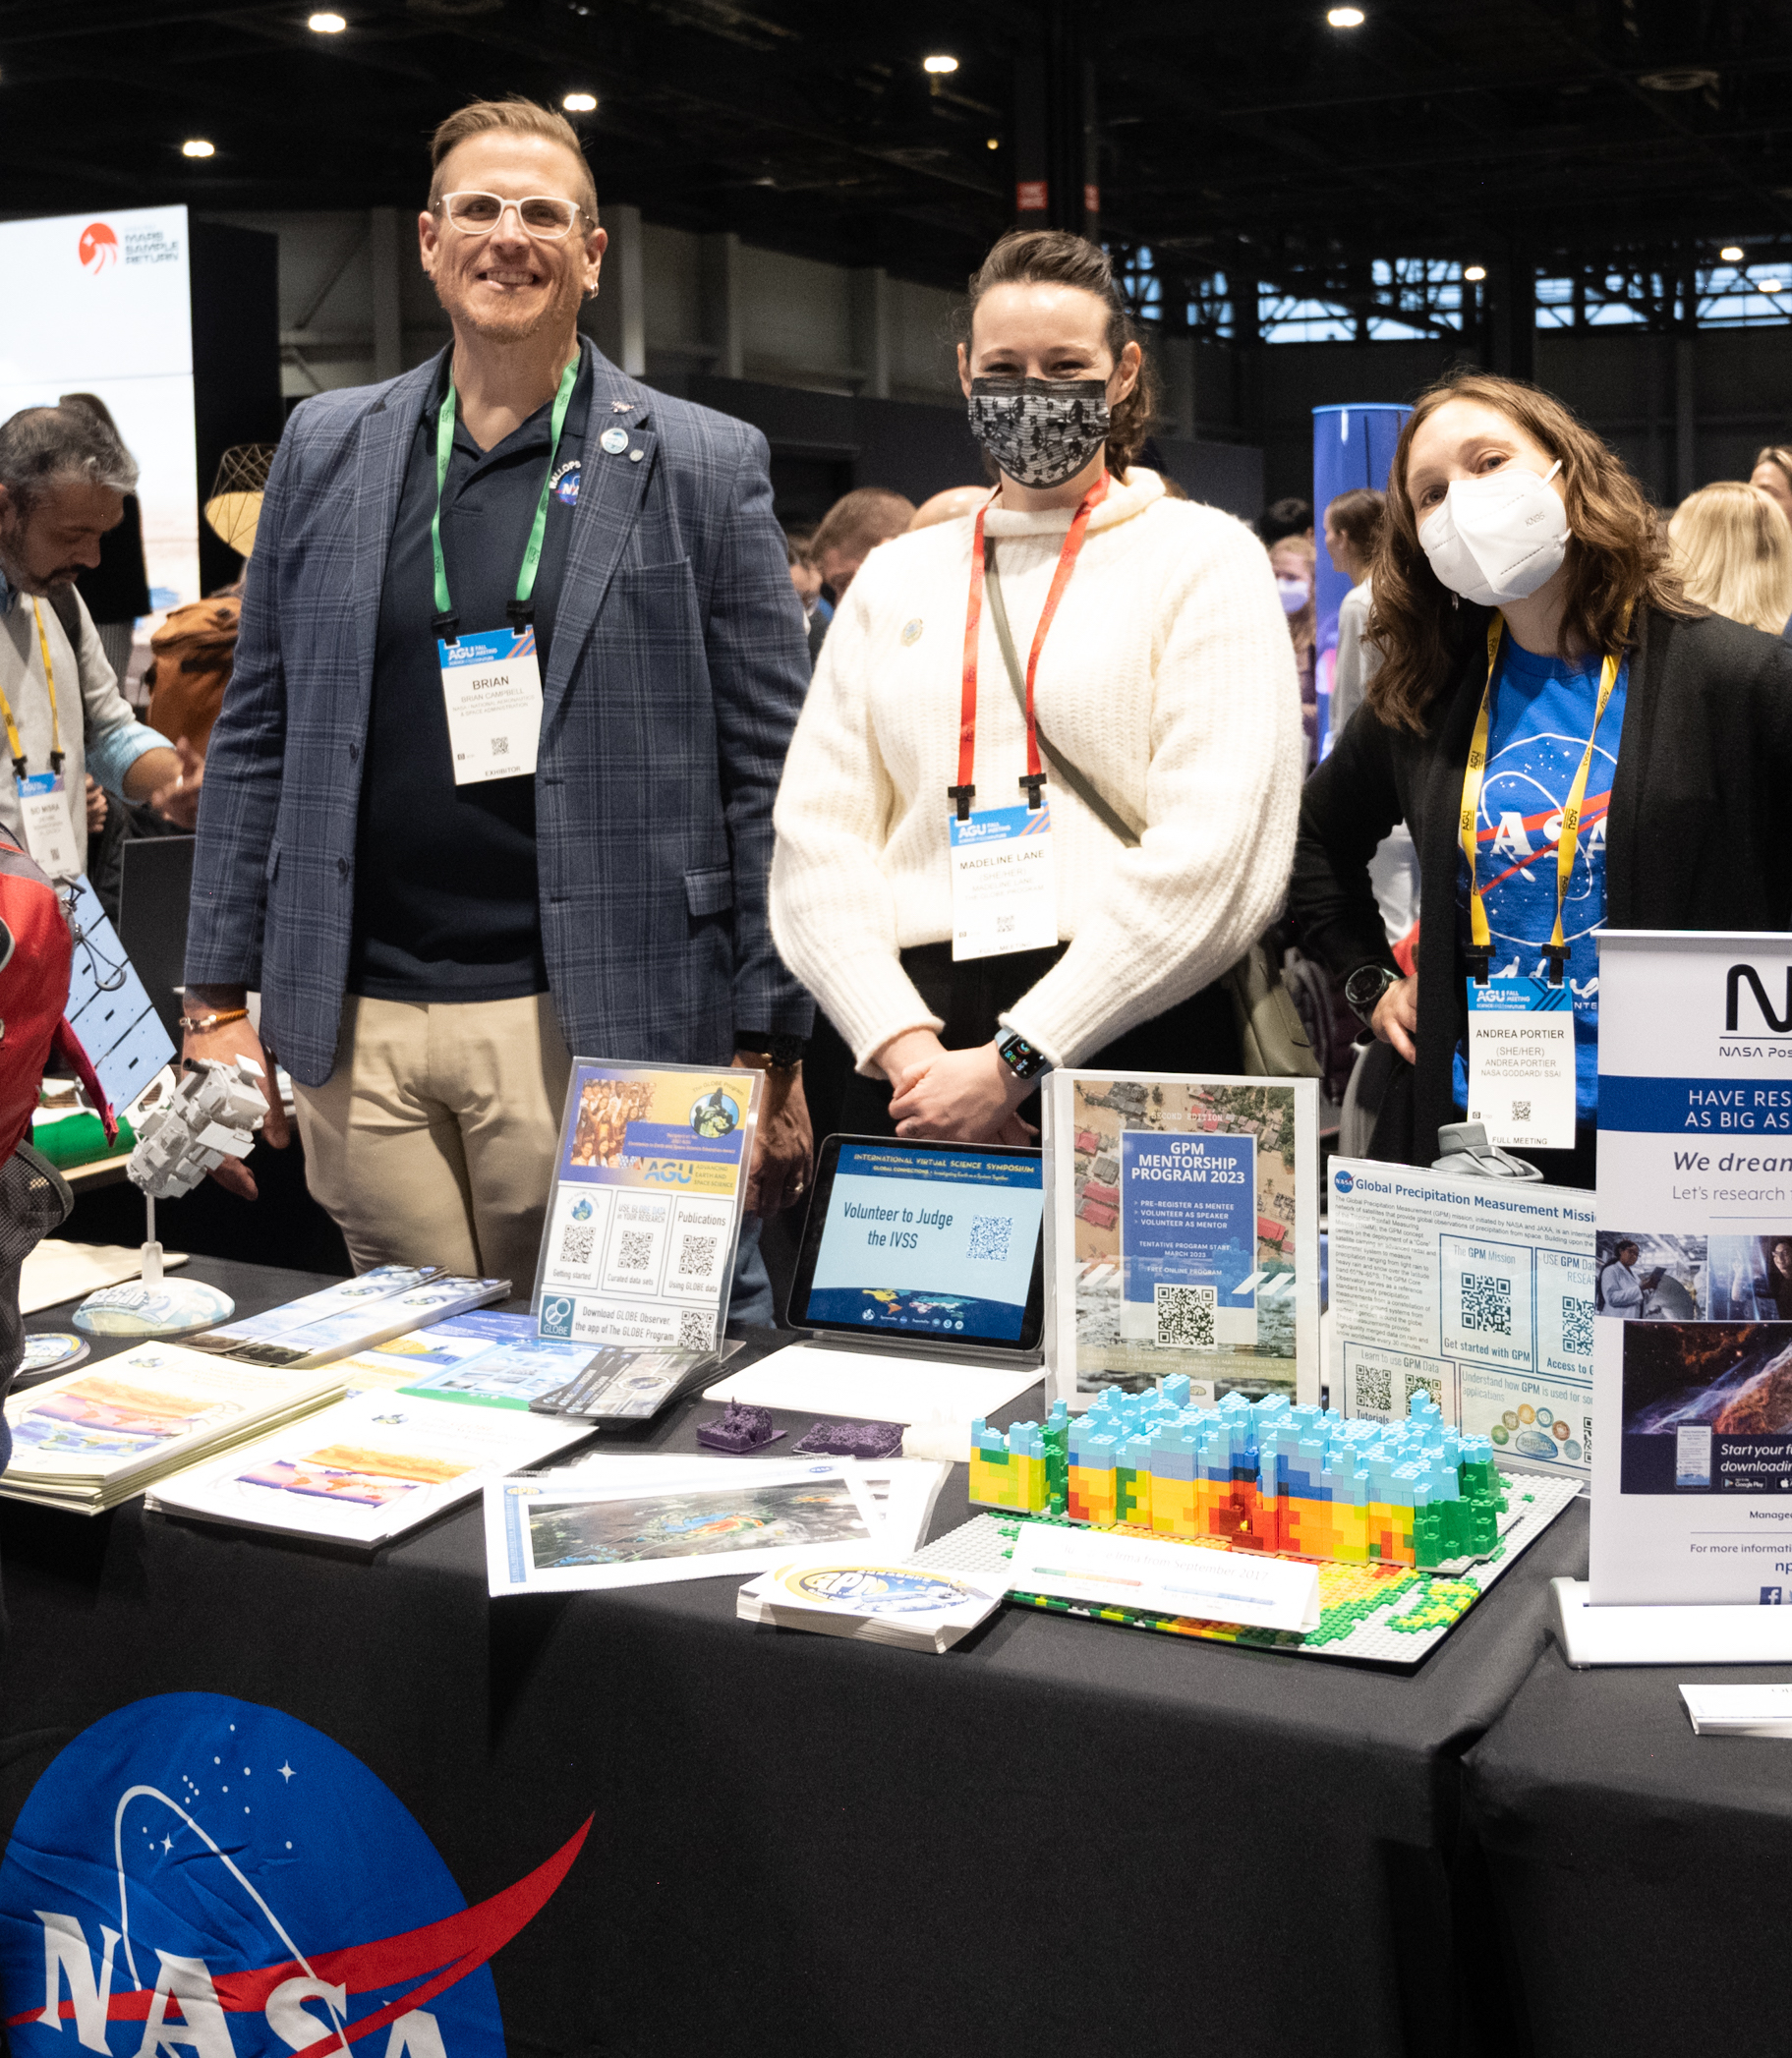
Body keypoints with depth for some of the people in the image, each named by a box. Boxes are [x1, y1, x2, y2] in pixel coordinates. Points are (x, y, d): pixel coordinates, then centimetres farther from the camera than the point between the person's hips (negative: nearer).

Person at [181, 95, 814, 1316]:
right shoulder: (328, 449, 11)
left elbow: (770, 774, -1)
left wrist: (774, 1050, -5)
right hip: (355, 1032, 3)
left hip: (588, 1030, -3)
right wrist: (220, 999, 8)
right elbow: (258, 737, 13)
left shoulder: (704, 467, 1)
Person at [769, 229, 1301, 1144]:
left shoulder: (1202, 558, 2)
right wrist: (901, 1041, -9)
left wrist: (1015, 1059, -14)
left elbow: (1212, 854, -9)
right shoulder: (895, 576, 15)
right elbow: (817, 829, 7)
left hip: (1127, 1038, -3)